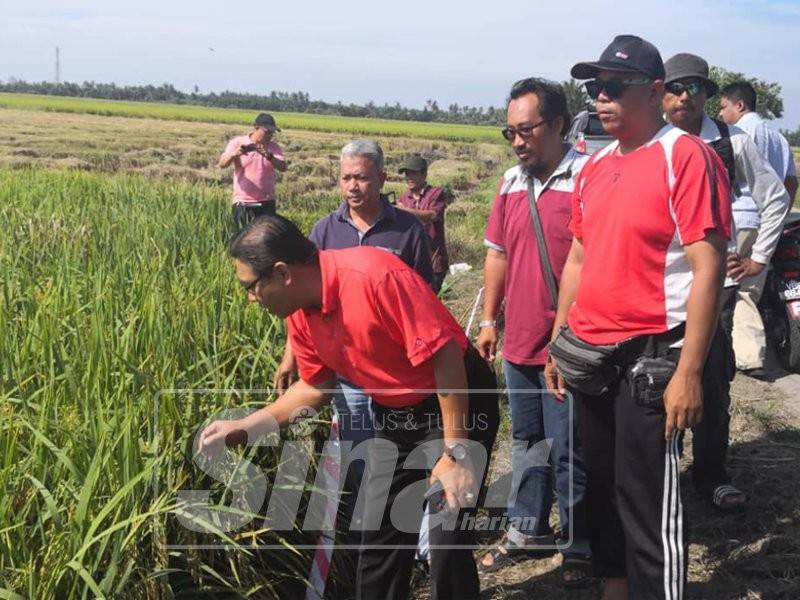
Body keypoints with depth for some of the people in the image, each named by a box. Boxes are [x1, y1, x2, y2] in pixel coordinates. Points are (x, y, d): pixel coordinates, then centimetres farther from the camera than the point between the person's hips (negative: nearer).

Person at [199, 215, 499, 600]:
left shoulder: (374, 276, -30)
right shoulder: (299, 314, -5)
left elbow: (444, 355, -29)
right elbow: (316, 387, 10)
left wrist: (456, 451, -26)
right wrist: (244, 427, 5)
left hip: (460, 403, -7)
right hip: (393, 415, 7)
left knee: (446, 541, -8)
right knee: (378, 536, 11)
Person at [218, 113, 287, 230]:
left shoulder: (273, 146, 5)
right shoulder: (237, 142, -1)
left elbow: (283, 167, -10)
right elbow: (222, 164, -12)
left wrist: (269, 157, -30)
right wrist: (234, 154, -34)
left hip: (266, 203, 2)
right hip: (243, 203, -2)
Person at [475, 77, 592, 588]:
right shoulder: (512, 182, 7)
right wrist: (489, 320, 14)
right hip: (519, 340, 7)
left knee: (568, 451, 4)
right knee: (526, 441, 19)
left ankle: (580, 546, 21)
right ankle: (528, 528, 35)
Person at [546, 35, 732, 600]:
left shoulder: (688, 157, -12)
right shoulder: (594, 168, 10)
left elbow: (708, 270, -17)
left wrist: (689, 372, -21)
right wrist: (559, 342, 15)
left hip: (650, 356, -7)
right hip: (590, 353, 8)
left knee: (648, 499, 0)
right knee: (601, 484, 19)